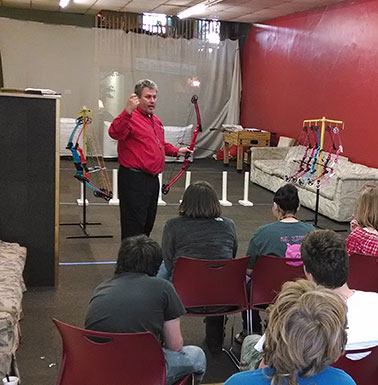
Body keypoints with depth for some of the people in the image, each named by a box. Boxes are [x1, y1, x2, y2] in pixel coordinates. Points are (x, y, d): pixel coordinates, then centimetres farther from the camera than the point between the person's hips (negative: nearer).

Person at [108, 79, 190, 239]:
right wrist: (127, 111, -44)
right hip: (133, 179, -9)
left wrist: (177, 151, 23)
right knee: (134, 226, -7)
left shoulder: (156, 120, 17)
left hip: (152, 178, 10)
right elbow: (115, 133, -33)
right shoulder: (130, 118, -12)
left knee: (148, 223, 20)